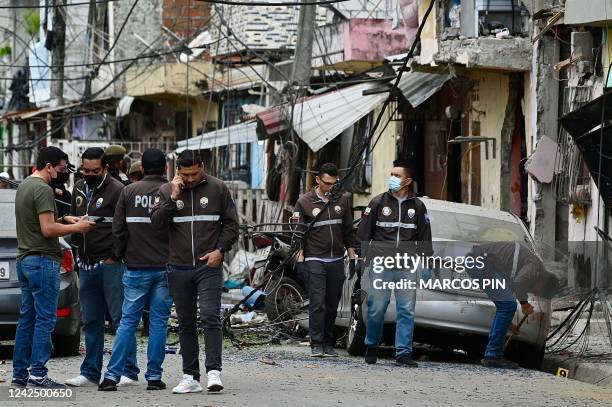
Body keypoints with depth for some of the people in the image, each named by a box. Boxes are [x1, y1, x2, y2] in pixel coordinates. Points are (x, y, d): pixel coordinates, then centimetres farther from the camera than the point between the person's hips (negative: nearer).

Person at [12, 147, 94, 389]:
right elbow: (48, 229, -20)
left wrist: (64, 220, 15)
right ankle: (37, 374, -9)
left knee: (27, 320, 10)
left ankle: (19, 374, 11)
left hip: (24, 260, 10)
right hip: (43, 261, -10)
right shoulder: (43, 189, -14)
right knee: (45, 320, -7)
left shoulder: (23, 187, 17)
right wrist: (76, 228, -8)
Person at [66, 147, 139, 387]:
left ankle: (129, 371, -3)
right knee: (91, 322, 11)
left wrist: (114, 256, -12)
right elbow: (73, 218, 30)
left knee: (121, 319, -5)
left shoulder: (116, 190, -8)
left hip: (110, 265, -7)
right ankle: (90, 373, 15)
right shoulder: (79, 189, 15)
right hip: (86, 265, 7)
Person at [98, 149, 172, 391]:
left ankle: (112, 375, 0)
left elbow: (118, 229, 3)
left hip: (136, 268, 1)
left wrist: (124, 255, 16)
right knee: (158, 321, 5)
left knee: (128, 321, 5)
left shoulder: (129, 192, 1)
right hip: (165, 267, -1)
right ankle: (154, 376, 4)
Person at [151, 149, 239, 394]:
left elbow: (231, 224, 6)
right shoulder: (167, 191, 7)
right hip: (179, 268, 3)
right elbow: (156, 222, -4)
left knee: (210, 317, -15)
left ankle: (214, 371, -17)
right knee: (186, 324, 7)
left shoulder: (217, 189, 3)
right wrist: (173, 198, -13)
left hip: (209, 266, -3)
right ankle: (190, 377, 11)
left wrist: (220, 250, -7)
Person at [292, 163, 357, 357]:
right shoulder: (305, 202, 1)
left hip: (336, 260, 4)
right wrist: (300, 254, -7)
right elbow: (299, 232, 2)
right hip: (314, 260, -4)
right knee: (317, 303, -11)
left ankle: (328, 343, 12)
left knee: (332, 304, 5)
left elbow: (348, 232, 17)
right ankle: (316, 344, -10)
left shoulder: (341, 201, 11)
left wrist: (352, 255, 14)